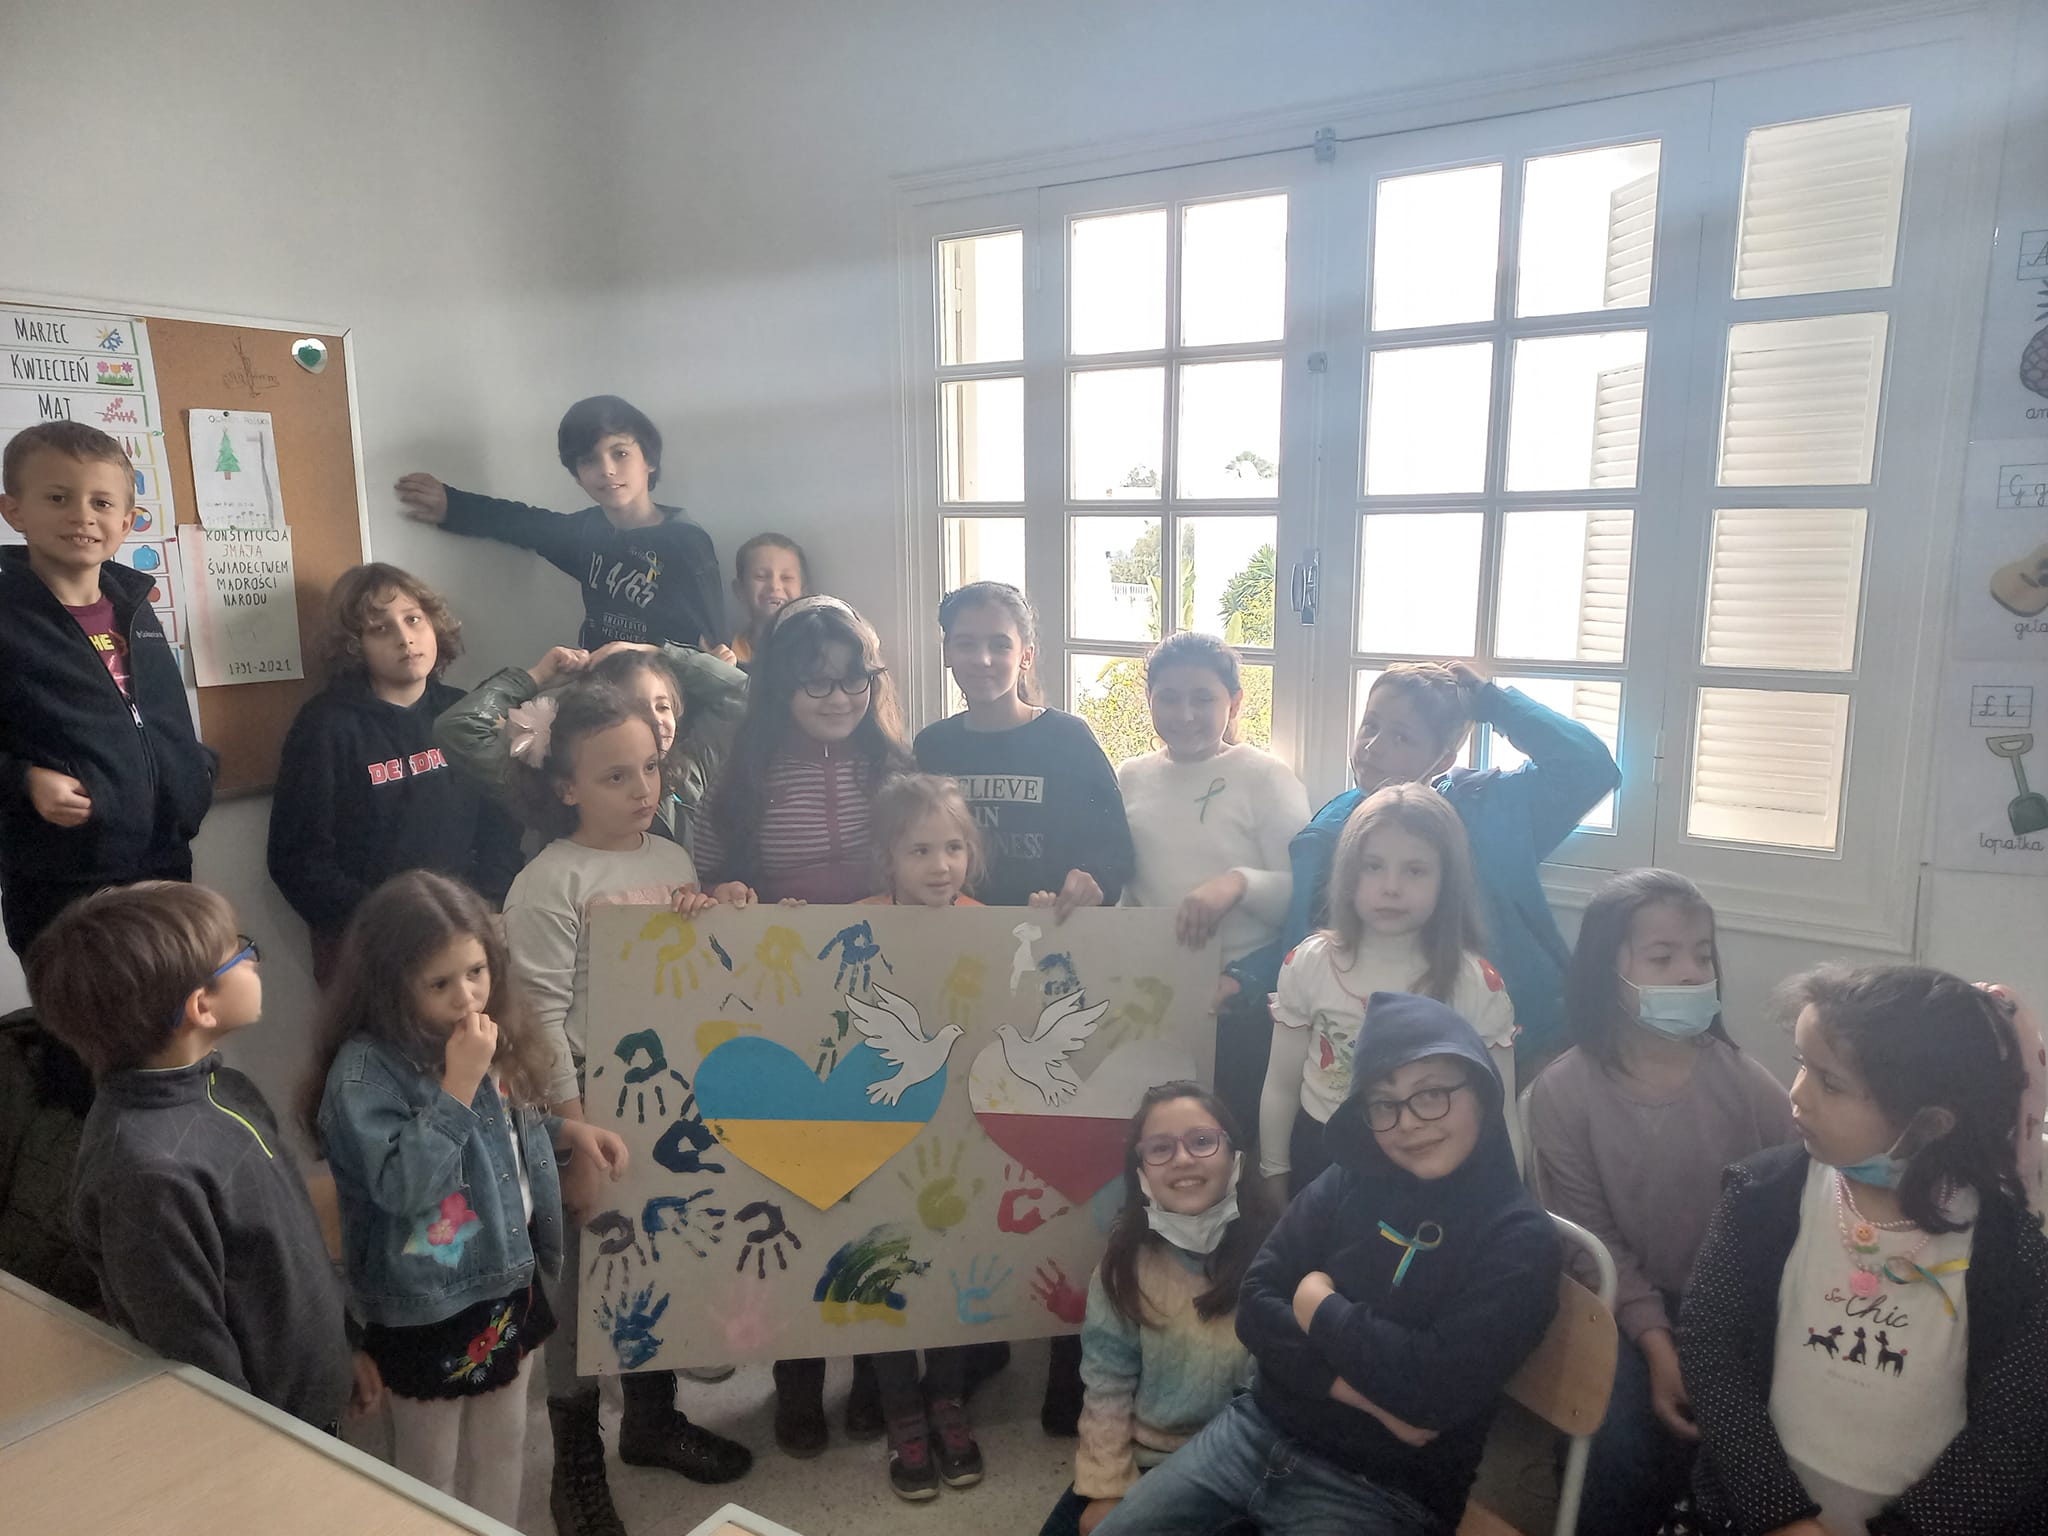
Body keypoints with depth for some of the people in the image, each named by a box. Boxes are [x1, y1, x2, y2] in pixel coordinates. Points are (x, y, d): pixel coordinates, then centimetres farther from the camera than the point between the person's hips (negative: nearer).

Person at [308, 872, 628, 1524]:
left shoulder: (489, 1037, -2)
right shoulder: (365, 1069, -24)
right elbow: (401, 1185, -33)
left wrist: (566, 1129, 0)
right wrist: (459, 1084, -33)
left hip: (509, 1283, 7)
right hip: (427, 1310, -6)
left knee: (503, 1451, 24)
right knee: (431, 1475, 17)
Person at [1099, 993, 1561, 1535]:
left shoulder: (1520, 1240, -11)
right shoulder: (1347, 1183, 2)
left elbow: (1436, 1390, -22)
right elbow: (1255, 1307, -2)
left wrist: (1318, 1308, -9)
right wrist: (1353, 1388, -16)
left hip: (1379, 1490, -4)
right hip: (1258, 1429, 4)